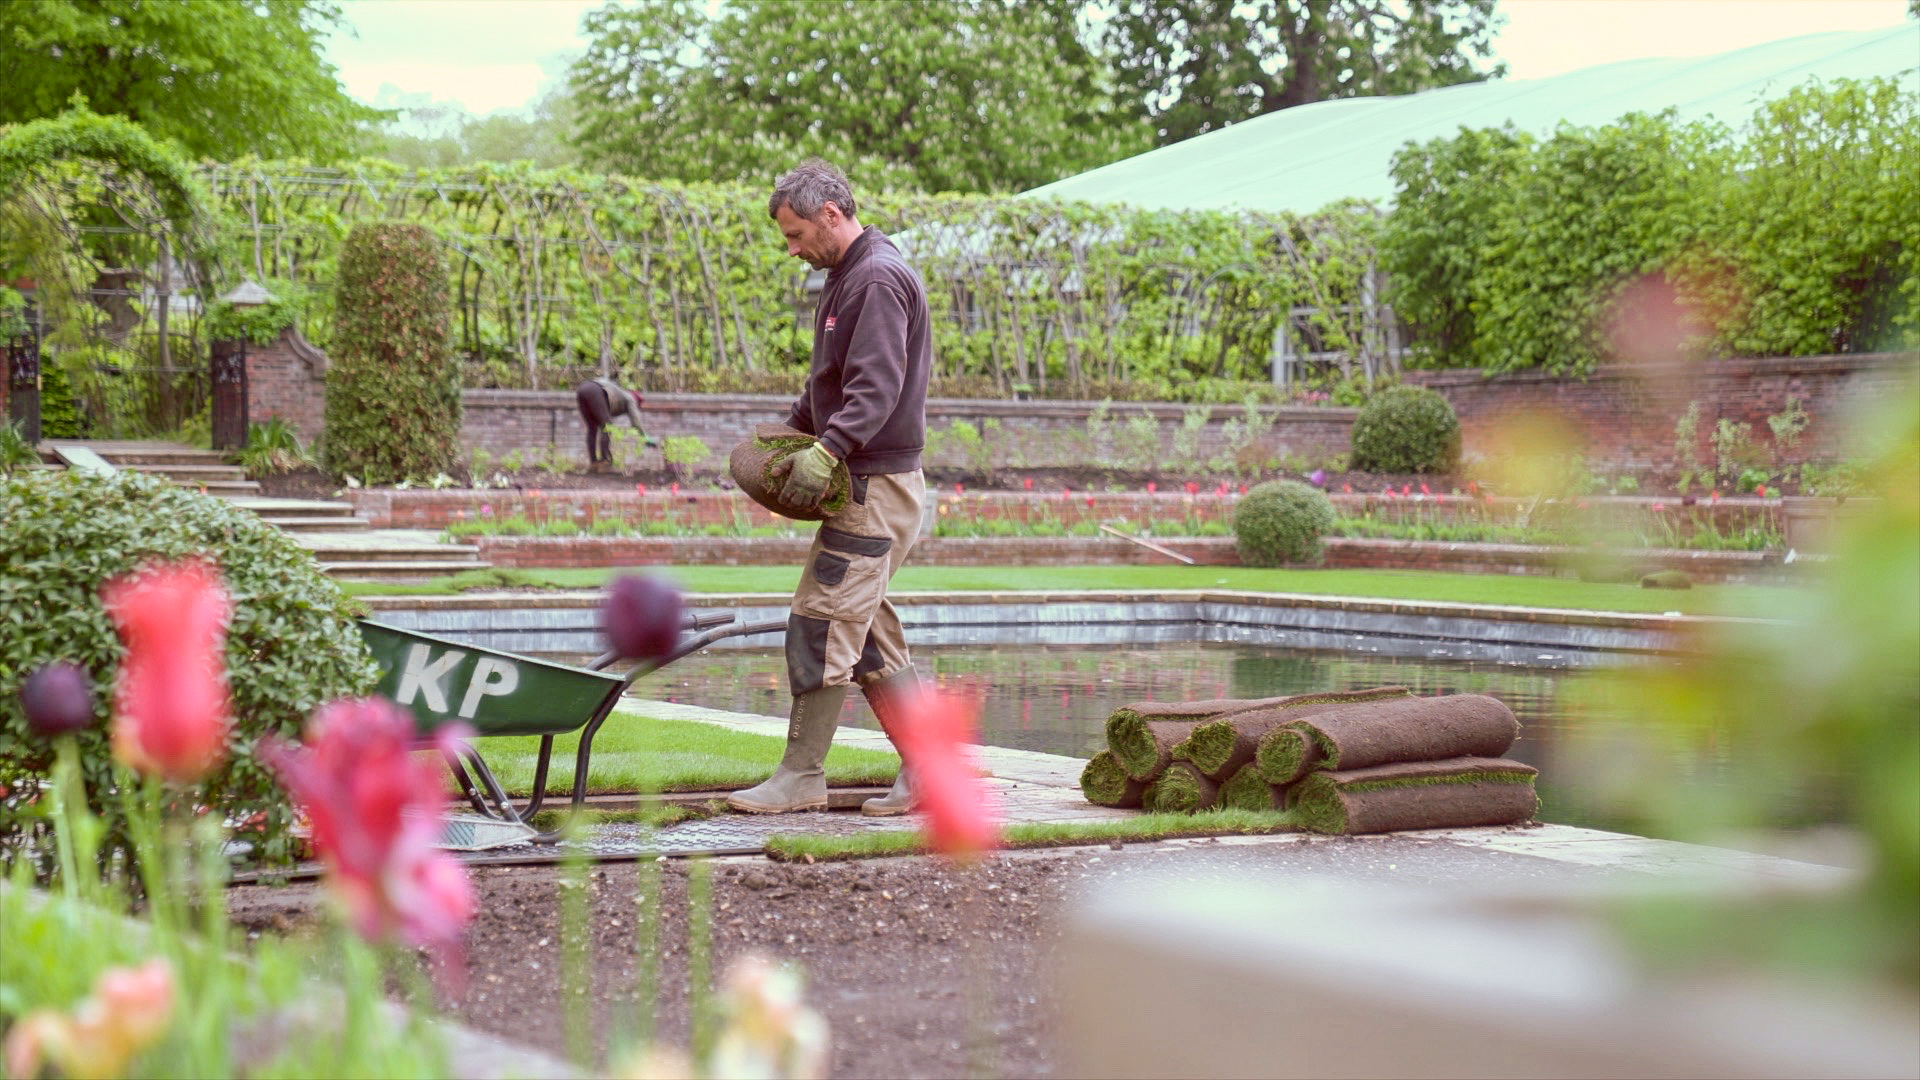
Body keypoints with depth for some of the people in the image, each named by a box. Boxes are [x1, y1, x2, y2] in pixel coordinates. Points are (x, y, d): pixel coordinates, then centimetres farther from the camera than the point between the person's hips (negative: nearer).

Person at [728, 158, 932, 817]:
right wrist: (794, 430, 27)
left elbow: (877, 386, -26)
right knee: (867, 631, 10)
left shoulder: (878, 279, -15)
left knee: (821, 624, -8)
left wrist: (828, 451, -36)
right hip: (866, 483, 10)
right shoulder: (849, 276, 18)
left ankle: (801, 776, -4)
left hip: (876, 485, -10)